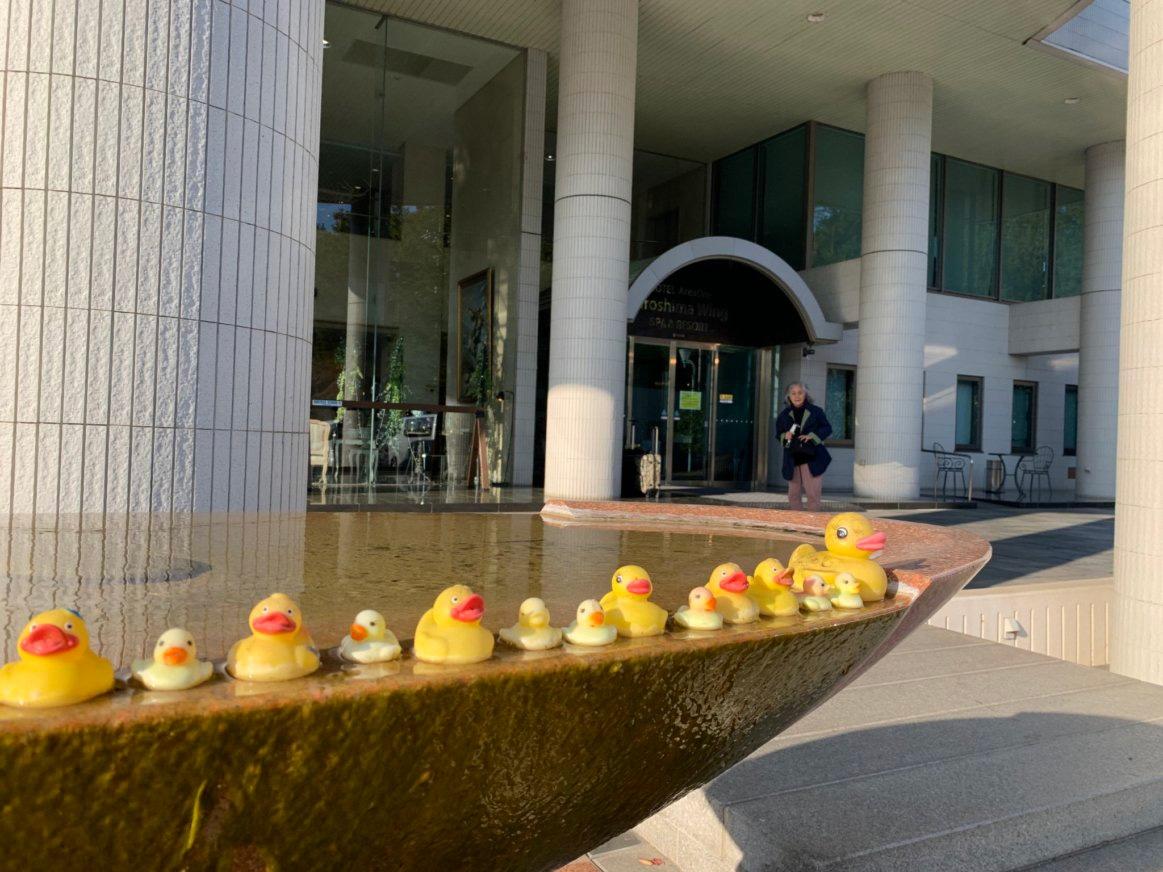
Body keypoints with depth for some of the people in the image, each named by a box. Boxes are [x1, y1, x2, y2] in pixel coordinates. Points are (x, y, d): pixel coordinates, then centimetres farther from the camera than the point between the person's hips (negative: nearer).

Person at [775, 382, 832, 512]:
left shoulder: (815, 411, 1)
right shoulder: (784, 415, 8)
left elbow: (827, 428, 4)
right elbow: (778, 433, 14)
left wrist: (812, 436, -12)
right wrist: (785, 436, -9)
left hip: (811, 459, -3)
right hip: (792, 460, 3)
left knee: (813, 493, -7)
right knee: (793, 494, 8)